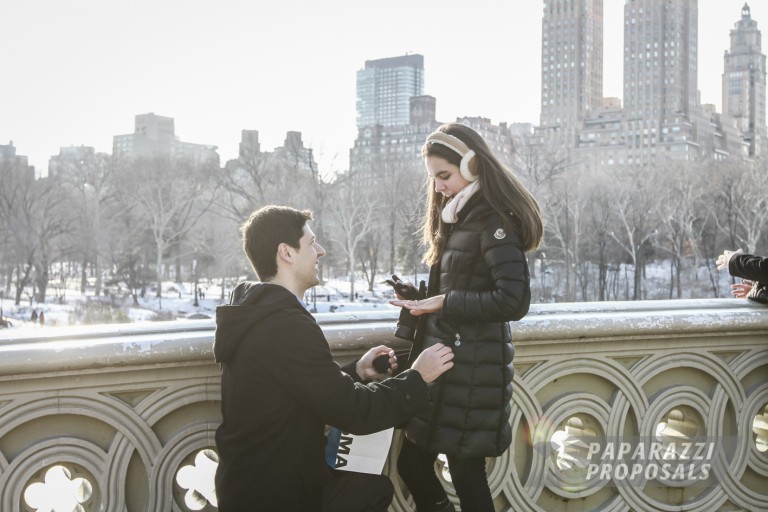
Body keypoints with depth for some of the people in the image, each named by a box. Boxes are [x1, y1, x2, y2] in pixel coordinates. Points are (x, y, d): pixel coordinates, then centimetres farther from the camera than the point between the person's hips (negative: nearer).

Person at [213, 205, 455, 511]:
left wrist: (356, 372, 6)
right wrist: (417, 377, -8)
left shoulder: (255, 313, 5)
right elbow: (354, 412, -22)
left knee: (377, 486, 21)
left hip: (251, 482, 9)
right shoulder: (288, 326, -26)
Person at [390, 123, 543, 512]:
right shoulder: (455, 217, 16)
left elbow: (514, 301, -22)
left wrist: (445, 303, -18)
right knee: (412, 466, 11)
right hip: (441, 358, 9)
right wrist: (418, 297, 7)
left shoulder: (494, 221, -13)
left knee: (465, 472, 2)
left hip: (472, 367, -9)